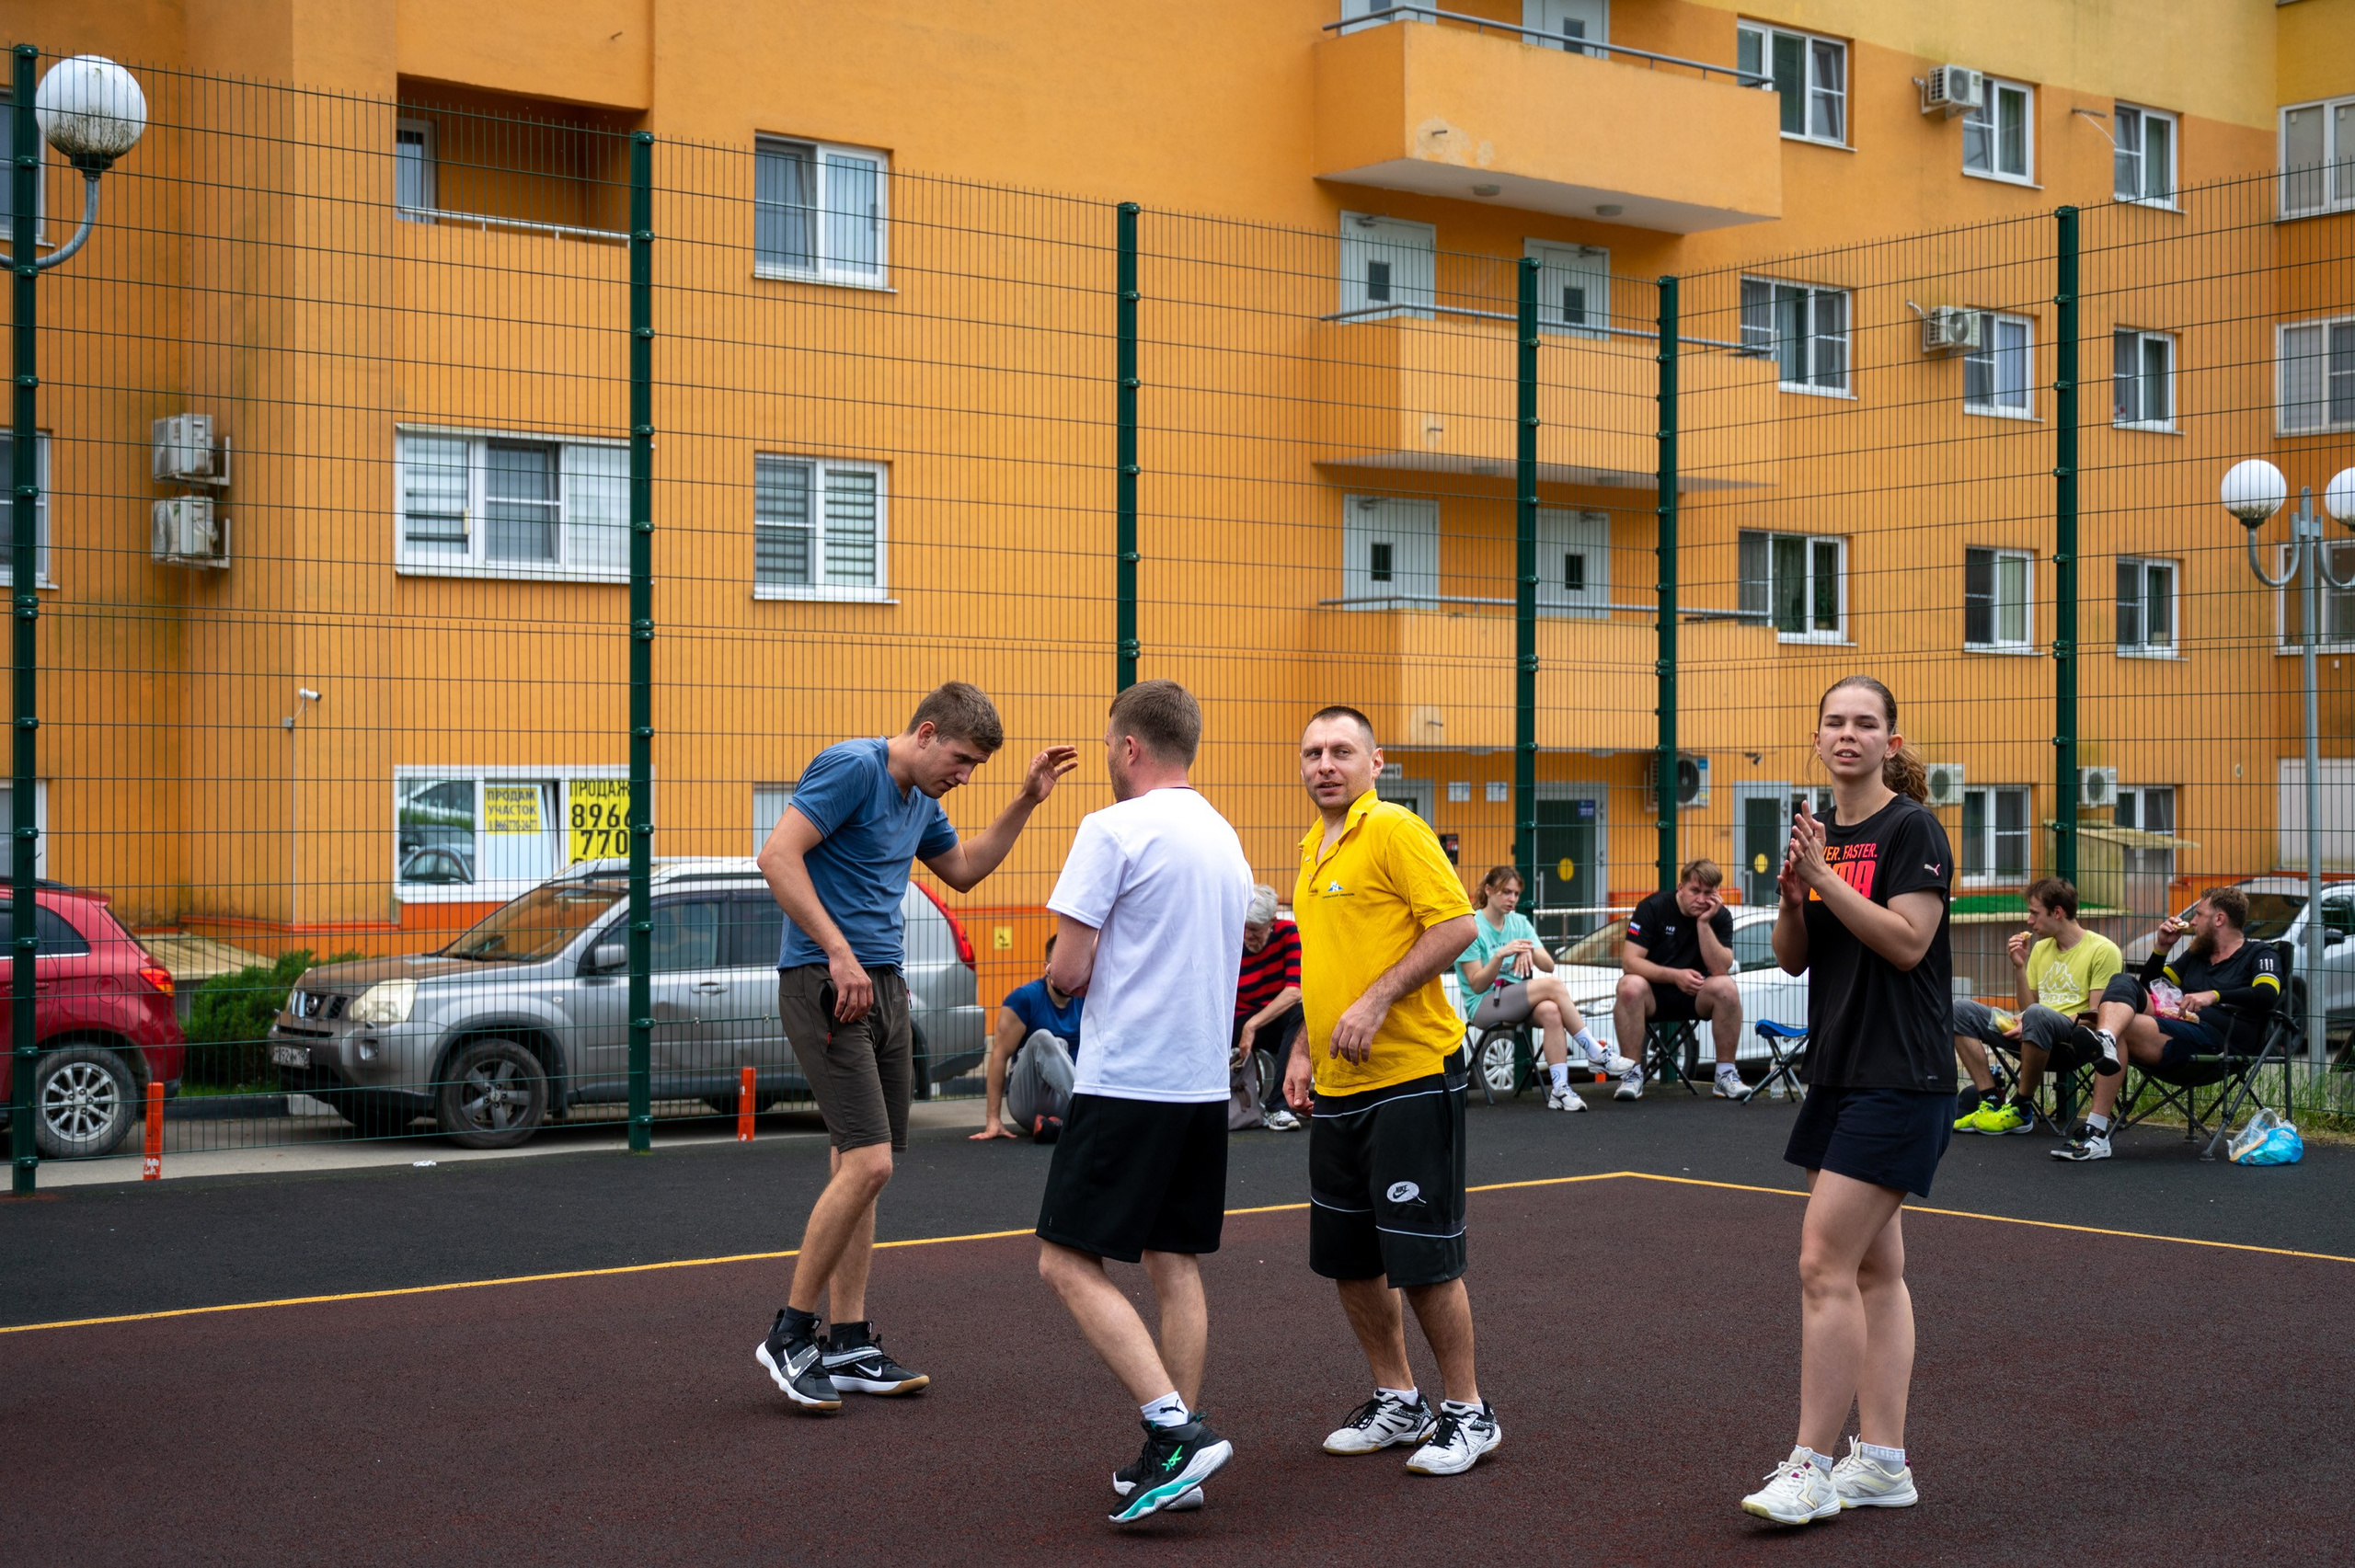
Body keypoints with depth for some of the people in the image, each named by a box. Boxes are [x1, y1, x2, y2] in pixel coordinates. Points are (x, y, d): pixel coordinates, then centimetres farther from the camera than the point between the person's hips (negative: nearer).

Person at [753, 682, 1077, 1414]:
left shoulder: (920, 800, 17)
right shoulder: (851, 768, -11)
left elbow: (964, 868, 33)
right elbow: (777, 856, -19)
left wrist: (1026, 800, 22)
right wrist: (839, 953, -22)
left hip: (884, 988, 9)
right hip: (825, 985, -9)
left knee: (858, 1168, 9)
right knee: (867, 1162, -15)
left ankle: (849, 1346, 15)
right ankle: (789, 1335, -4)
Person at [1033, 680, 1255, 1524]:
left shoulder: (1114, 829, -10)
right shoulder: (1225, 838, 14)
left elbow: (1068, 971, -13)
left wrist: (1068, 972, 9)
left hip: (1125, 1080, -8)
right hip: (1203, 1082, 8)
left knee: (1069, 1262, -4)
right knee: (1174, 1264, 12)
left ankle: (1175, 1429, -14)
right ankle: (1176, 1454, 12)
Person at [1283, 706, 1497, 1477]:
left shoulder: (1395, 831, -9)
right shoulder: (1314, 851, 16)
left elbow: (1457, 924, -17)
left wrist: (1377, 1002, -22)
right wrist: (1305, 1050, 16)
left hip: (1410, 1075, -8)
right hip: (1337, 1087, 9)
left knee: (1422, 1256, -4)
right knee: (1347, 1257, 12)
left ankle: (1467, 1413, 11)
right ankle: (1397, 1402, 26)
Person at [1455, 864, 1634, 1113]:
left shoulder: (1519, 922, 11)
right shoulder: (1472, 927, -7)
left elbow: (1549, 966, 2)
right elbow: (1477, 985, -12)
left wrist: (1529, 951, -20)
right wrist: (1500, 955, -27)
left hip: (1519, 999, 5)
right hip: (1483, 1006, -5)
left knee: (1550, 1011, -32)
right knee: (1552, 985, -28)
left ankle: (1560, 1088, -37)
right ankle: (1597, 1053, -21)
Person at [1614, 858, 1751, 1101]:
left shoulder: (1720, 916, -3)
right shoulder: (1653, 907, -9)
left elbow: (1721, 969, -16)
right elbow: (1630, 960, -16)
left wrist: (1704, 923, -22)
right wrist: (1675, 976, -27)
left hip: (1695, 996, 2)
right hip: (1653, 994, -2)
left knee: (1725, 986, -29)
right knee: (1630, 986, -35)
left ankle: (1726, 1074, -17)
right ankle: (1632, 1074, -25)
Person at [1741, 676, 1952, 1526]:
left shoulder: (1911, 829, -9)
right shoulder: (1820, 832, 13)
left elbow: (1907, 941, -18)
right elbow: (1792, 958, 12)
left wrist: (1824, 877, -20)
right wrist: (1790, 896, -7)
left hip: (1899, 1079, -8)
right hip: (1838, 1071, 8)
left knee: (1825, 1266, -11)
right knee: (1874, 1270, 10)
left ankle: (1811, 1466, -5)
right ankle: (1883, 1460, 16)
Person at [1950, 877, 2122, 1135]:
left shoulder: (2102, 950, -3)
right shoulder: (2040, 949, 19)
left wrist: (2032, 1022, -16)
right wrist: (2019, 966, 6)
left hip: (2072, 1041, -7)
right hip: (2039, 1038, 7)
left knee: (2037, 1015, -40)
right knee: (1961, 1009, -8)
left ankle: (2021, 1109, -22)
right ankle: (1991, 1102, -16)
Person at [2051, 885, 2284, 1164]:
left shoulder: (2259, 953, 11)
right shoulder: (2196, 955, 33)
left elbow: (2267, 995, -12)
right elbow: (2149, 986, 35)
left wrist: (2213, 995, -20)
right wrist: (2162, 947, 20)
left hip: (2216, 1043, -7)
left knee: (2120, 1029, -30)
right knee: (2123, 982, -19)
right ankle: (2104, 1040, -51)